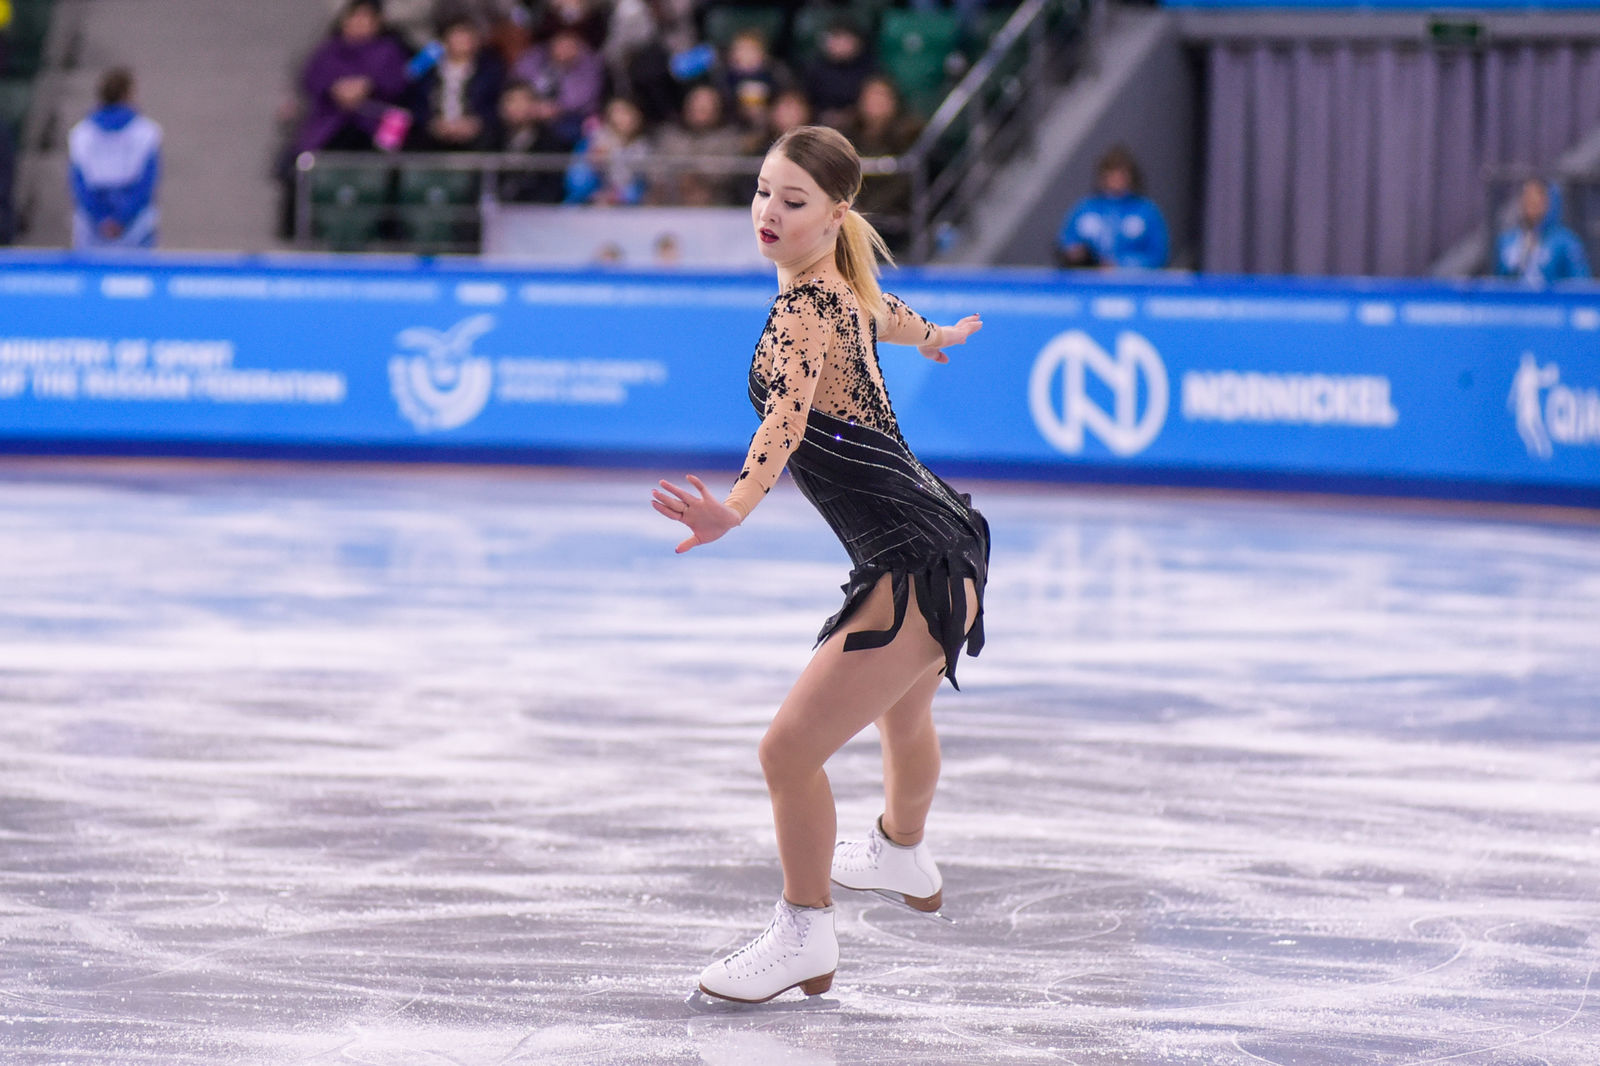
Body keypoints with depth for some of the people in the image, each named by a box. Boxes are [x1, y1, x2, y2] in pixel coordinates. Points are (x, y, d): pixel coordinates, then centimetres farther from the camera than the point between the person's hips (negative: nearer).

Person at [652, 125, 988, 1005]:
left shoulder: (805, 310, -21)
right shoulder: (848, 291, 7)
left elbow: (787, 416, -40)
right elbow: (889, 316, 31)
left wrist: (735, 508, -57)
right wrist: (936, 335, 55)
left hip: (915, 568, -11)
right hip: (946, 541, 11)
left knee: (790, 750, -9)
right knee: (903, 710, 37)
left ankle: (805, 938, 9)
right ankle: (902, 859, 64)